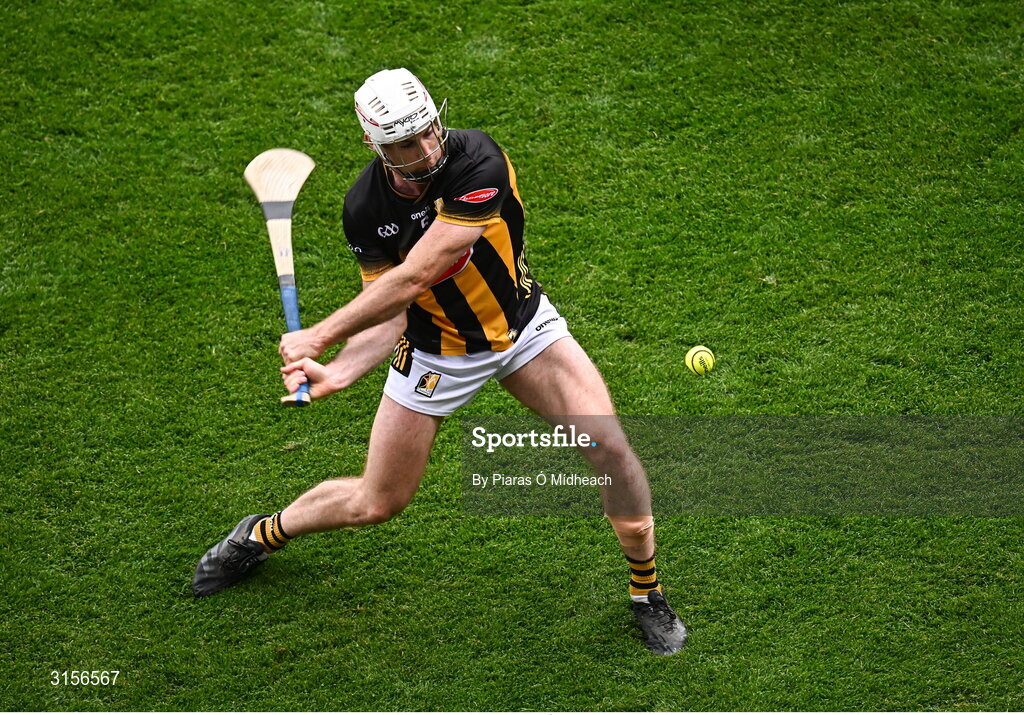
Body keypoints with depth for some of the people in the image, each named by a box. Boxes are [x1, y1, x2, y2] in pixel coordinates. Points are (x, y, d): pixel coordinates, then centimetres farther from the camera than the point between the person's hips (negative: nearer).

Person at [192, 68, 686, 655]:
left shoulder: (478, 160, -31)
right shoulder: (366, 210, -19)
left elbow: (414, 277, -34)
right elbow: (388, 311, -14)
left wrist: (320, 336, -30)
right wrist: (338, 373, -33)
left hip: (523, 323, -1)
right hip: (437, 350, 1)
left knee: (611, 446, -17)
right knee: (377, 503, 7)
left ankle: (647, 591, 7)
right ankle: (265, 534, 36)